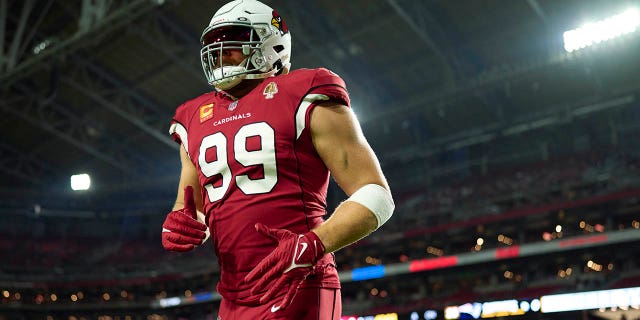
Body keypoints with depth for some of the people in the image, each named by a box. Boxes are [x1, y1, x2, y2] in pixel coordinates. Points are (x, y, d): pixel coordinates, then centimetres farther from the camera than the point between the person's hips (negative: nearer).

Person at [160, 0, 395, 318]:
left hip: (296, 289, -6)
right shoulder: (196, 119, 15)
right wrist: (181, 224, 1)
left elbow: (375, 196, -7)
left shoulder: (305, 101, -3)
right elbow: (191, 207, 25)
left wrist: (313, 244, -21)